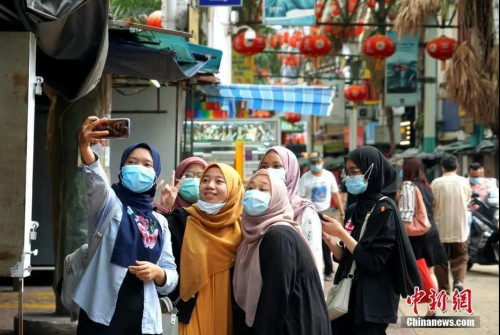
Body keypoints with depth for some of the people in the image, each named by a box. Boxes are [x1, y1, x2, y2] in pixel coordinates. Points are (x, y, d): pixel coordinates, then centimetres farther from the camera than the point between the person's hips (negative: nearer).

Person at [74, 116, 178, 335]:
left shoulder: (160, 223, 13)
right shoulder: (110, 204, 2)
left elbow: (171, 277, 14)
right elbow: (95, 180, -22)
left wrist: (157, 273, -10)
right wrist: (84, 146, -42)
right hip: (103, 315, -4)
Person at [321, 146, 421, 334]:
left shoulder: (384, 209, -11)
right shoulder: (354, 210, 10)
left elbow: (374, 261, -18)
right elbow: (345, 257, 11)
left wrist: (341, 233, -15)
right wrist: (328, 238, -6)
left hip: (372, 303, -7)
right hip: (346, 297, 7)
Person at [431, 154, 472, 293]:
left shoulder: (436, 183, -9)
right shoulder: (464, 182, -3)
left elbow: (431, 204, -4)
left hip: (441, 228, -1)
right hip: (460, 228, 1)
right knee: (460, 257, 12)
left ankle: (444, 289, 10)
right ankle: (459, 280, -11)